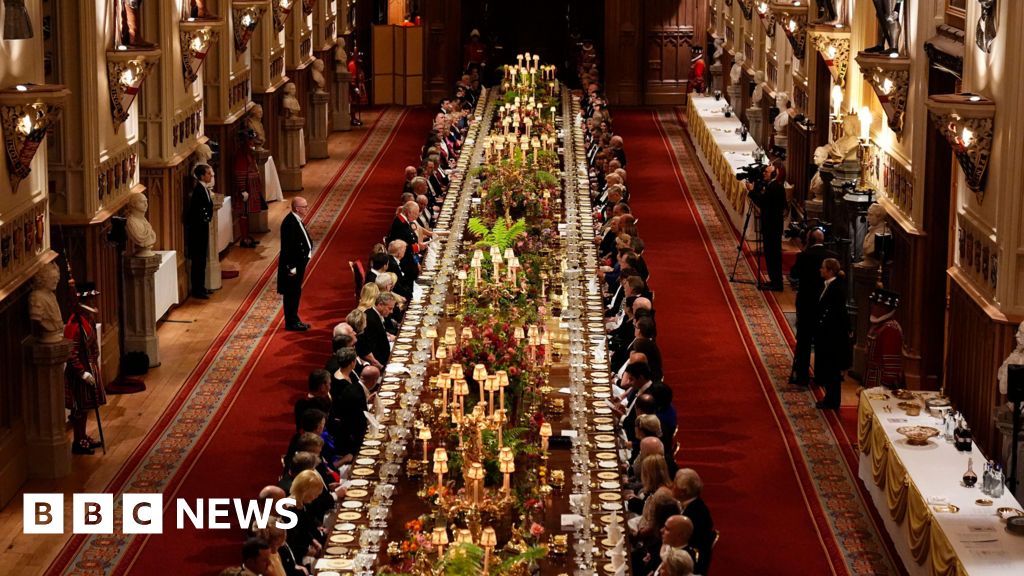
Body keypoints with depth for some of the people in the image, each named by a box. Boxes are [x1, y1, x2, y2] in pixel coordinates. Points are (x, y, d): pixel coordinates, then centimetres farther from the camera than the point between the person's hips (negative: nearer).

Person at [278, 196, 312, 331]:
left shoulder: (296, 220, 7)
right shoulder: (290, 223, -24)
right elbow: (288, 247, -24)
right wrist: (292, 267, -22)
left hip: (299, 263, 10)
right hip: (292, 264, -10)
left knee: (295, 293, 18)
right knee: (292, 294, 0)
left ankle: (294, 320, 29)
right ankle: (291, 323, 9)